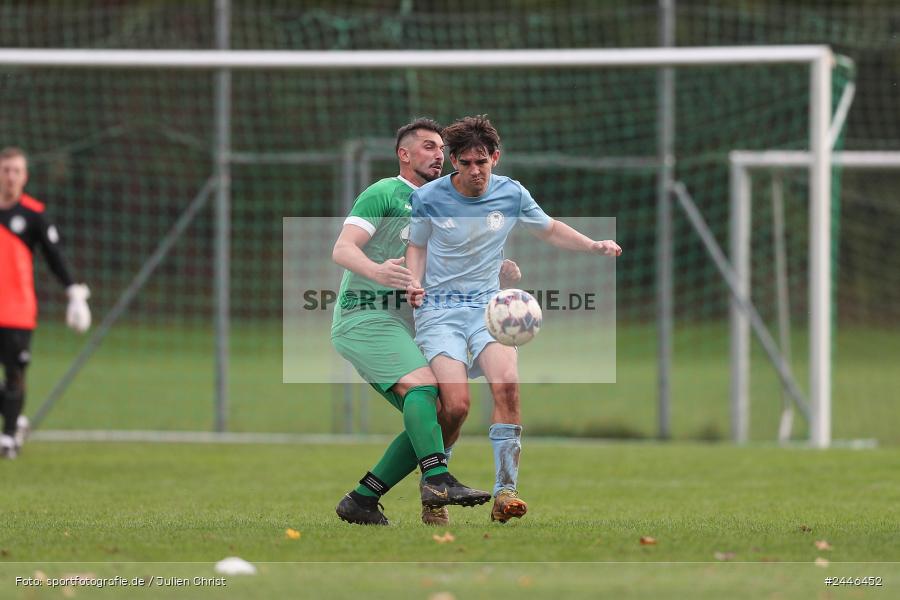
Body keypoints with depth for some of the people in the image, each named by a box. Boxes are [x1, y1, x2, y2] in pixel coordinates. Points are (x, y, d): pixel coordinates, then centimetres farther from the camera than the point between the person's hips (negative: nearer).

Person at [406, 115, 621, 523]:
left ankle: (505, 491, -25)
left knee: (507, 383, -28)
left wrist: (594, 245, 5)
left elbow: (550, 230, 20)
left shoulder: (511, 194, 3)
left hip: (487, 305, 2)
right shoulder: (428, 198, -3)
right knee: (456, 405, -22)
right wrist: (414, 281, -7)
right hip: (439, 309, -2)